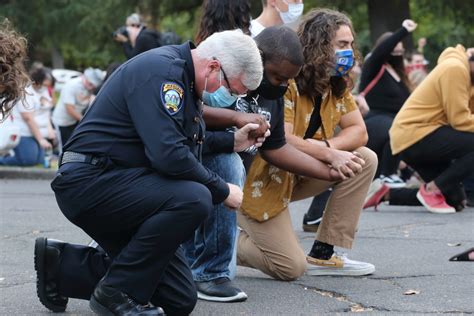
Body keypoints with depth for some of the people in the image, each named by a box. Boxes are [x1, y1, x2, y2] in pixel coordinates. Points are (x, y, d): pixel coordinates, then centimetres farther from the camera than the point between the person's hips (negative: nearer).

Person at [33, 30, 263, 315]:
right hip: (91, 181, -10)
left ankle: (63, 267, 16)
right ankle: (117, 292, -14)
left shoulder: (182, 77, 14)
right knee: (193, 199, -32)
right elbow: (169, 155, -26)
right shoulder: (160, 70, -17)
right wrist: (222, 191, -15)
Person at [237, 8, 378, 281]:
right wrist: (329, 154, -24)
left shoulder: (336, 85, 2)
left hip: (298, 175, 8)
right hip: (260, 179, -8)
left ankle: (322, 255, -2)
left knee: (365, 161, -7)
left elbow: (359, 132, -3)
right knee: (291, 268, -16)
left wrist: (327, 146, -22)